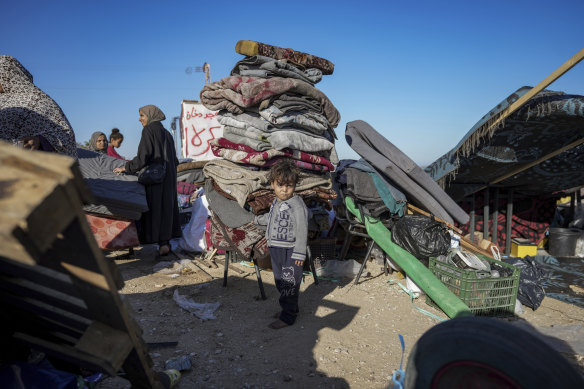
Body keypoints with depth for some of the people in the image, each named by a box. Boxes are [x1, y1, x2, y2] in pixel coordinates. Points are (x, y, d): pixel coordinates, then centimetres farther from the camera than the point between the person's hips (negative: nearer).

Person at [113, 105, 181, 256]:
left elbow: (143, 156, -16)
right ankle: (165, 241, 11)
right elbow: (174, 159, 18)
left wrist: (126, 167, -8)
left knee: (155, 206, -5)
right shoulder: (166, 133, 18)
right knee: (167, 206, 9)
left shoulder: (149, 130, -7)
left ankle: (162, 243, -8)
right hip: (169, 176, 8)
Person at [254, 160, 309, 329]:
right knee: (280, 282, 18)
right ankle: (291, 309, 34)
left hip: (289, 251, -9)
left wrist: (299, 254, -20)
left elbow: (302, 232, -19)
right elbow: (270, 217, 30)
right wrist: (257, 219, 47)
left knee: (289, 284, 0)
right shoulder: (276, 203, 8)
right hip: (276, 250, 9)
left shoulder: (297, 206, -19)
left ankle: (288, 316, 13)